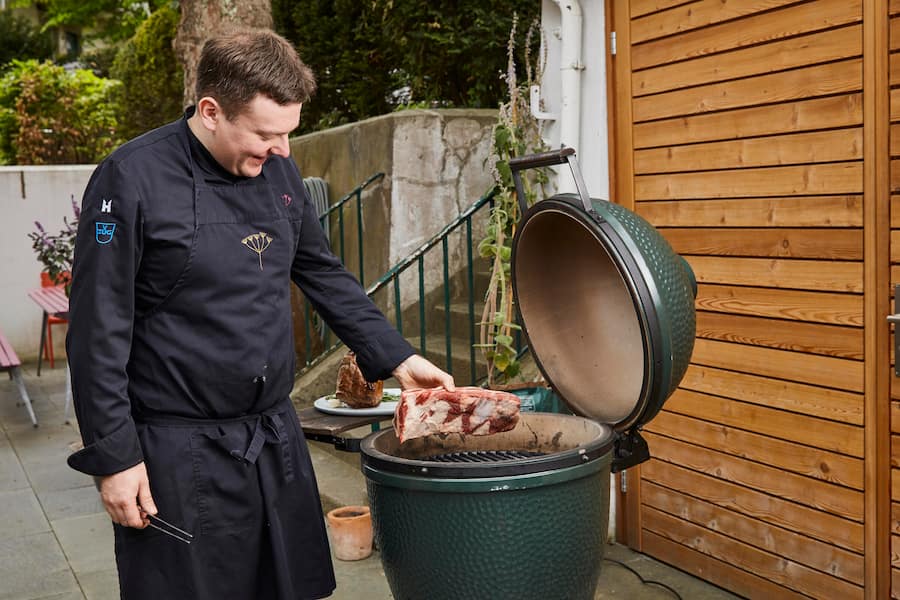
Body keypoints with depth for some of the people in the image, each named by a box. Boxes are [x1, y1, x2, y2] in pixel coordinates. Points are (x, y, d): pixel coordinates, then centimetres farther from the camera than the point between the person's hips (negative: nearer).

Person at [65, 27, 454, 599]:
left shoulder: (278, 169, 3)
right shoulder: (131, 180, -15)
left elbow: (325, 274, 14)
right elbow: (98, 332, -13)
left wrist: (396, 356, 8)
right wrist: (114, 458, -12)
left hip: (277, 438, 6)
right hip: (181, 454, -6)